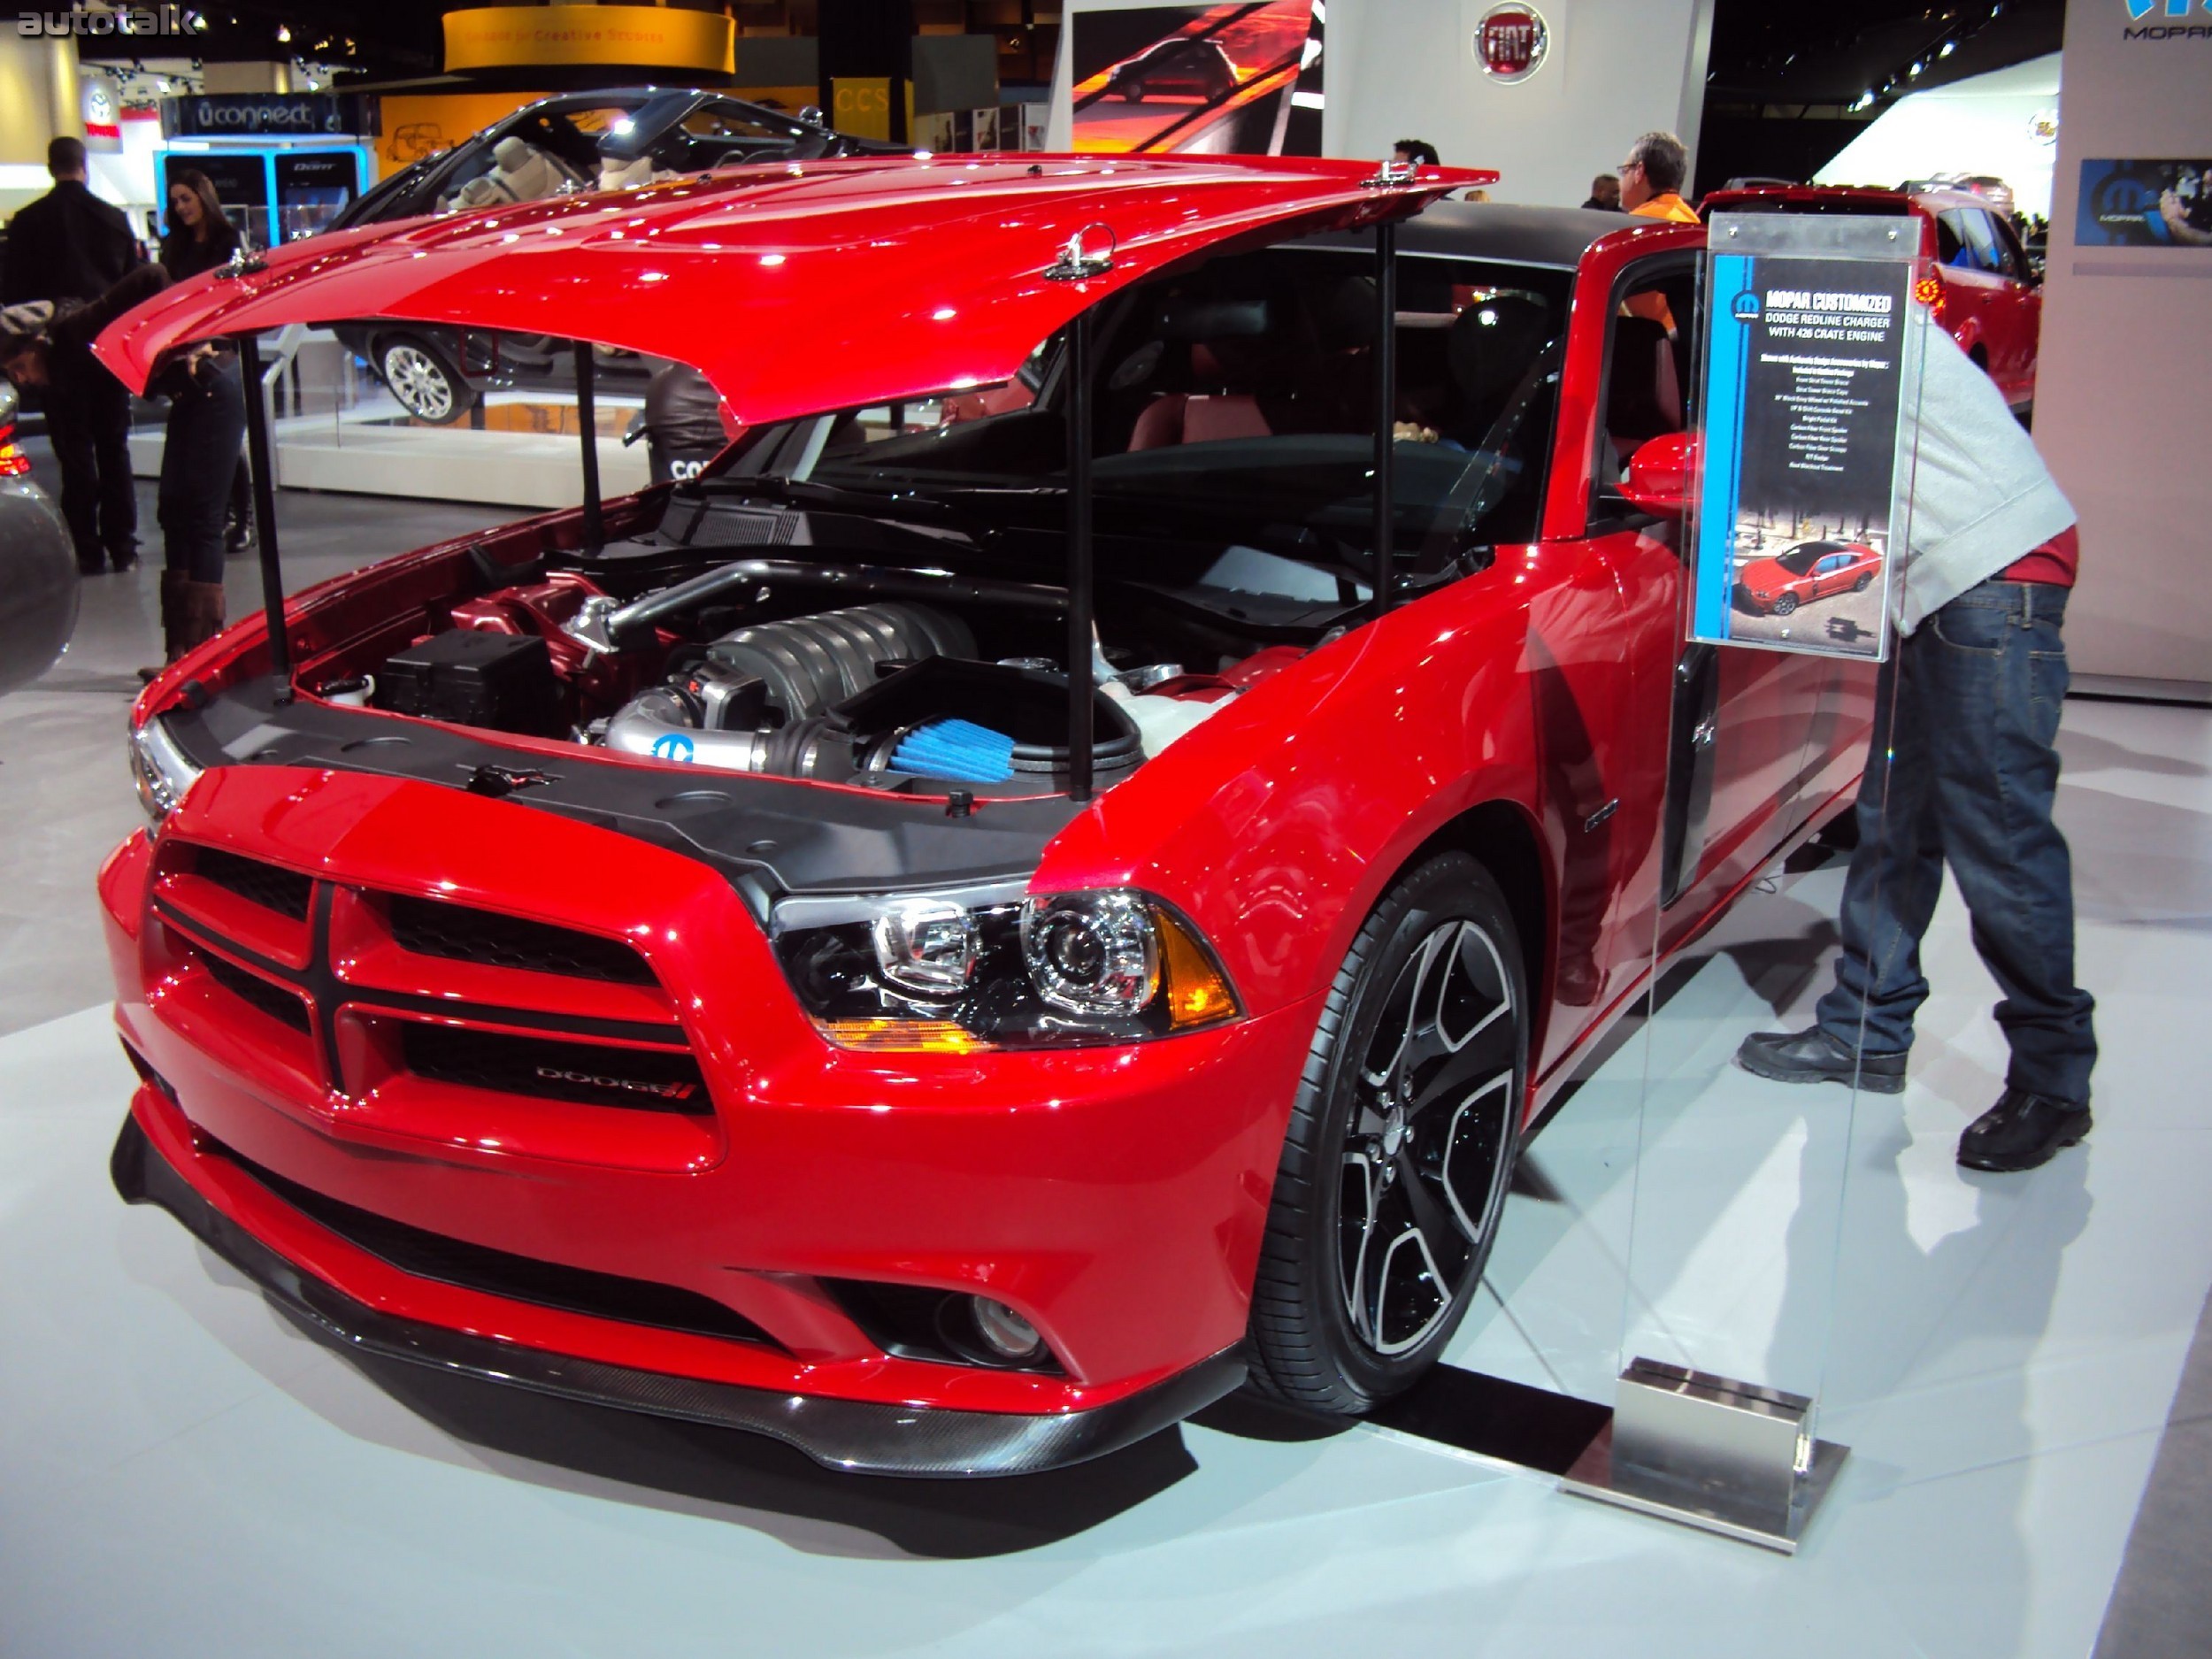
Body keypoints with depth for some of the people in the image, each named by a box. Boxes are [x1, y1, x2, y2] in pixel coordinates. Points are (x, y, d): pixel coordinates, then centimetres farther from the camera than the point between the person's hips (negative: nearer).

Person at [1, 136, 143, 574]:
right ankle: (122, 546, 9)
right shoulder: (114, 218, 2)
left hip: (62, 347, -2)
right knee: (114, 447, 9)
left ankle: (88, 550, -1)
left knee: (75, 451, 2)